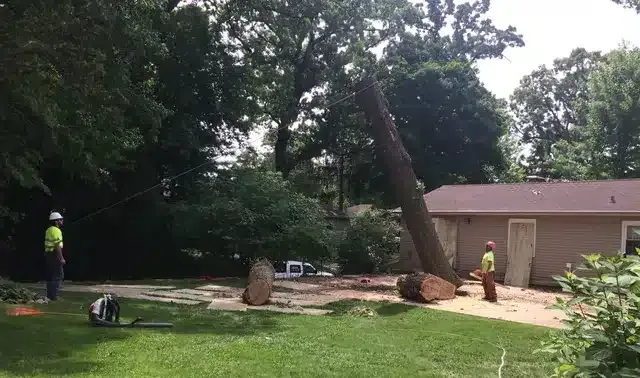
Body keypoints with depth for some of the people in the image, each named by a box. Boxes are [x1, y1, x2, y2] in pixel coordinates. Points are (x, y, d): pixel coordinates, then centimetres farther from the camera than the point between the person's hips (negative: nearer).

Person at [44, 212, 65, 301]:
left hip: (48, 254, 10)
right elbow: (57, 246, -21)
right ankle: (54, 296, -7)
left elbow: (48, 244, 17)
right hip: (55, 255, -9)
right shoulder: (56, 231, -14)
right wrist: (61, 258, -20)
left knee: (50, 276, 13)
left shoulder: (49, 230, 15)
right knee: (58, 275, -5)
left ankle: (49, 295, 18)